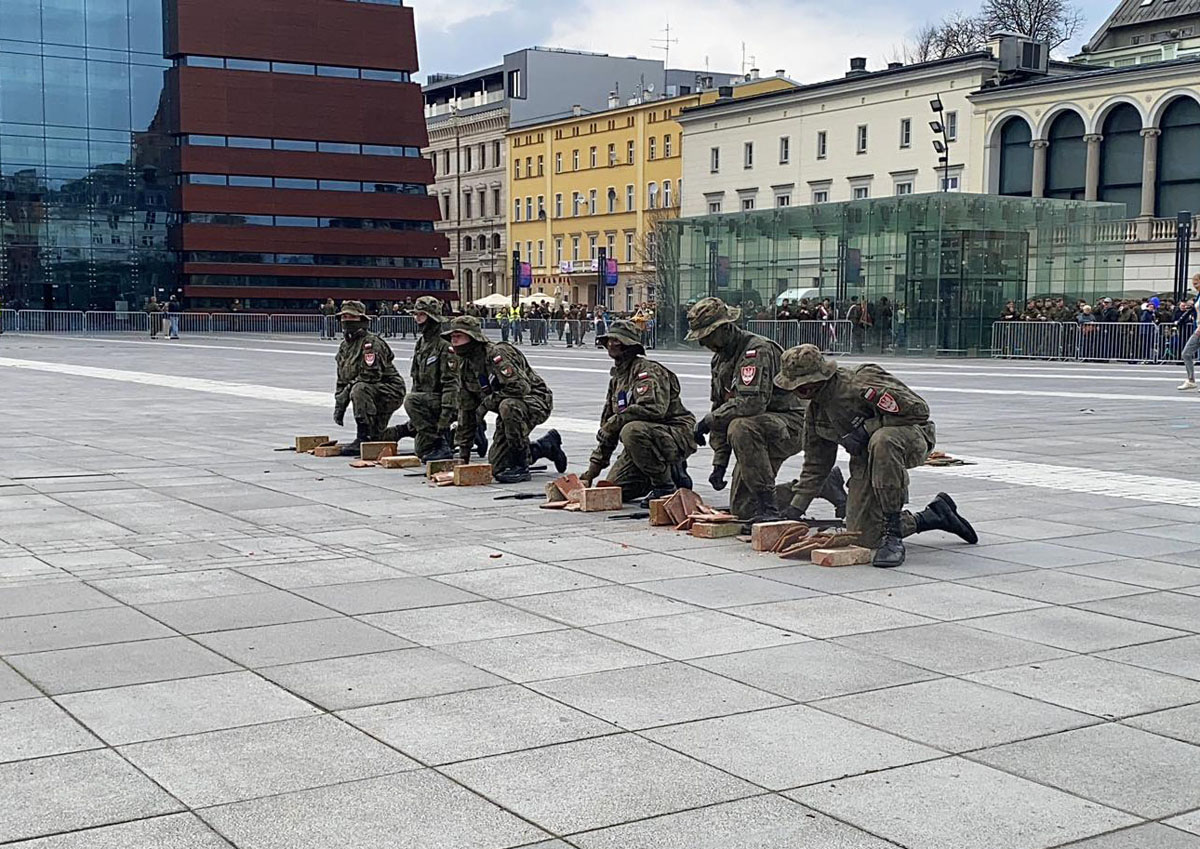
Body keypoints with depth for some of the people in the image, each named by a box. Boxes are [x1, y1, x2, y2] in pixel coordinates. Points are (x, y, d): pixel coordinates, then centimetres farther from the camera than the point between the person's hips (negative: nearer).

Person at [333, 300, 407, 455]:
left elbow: (371, 375, -28)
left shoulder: (371, 342, -18)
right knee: (377, 435, 15)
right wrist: (339, 406, 6)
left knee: (360, 389, -35)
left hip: (391, 392, -9)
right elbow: (342, 380, 14)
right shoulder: (345, 346, 9)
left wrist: (348, 388, -19)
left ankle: (363, 438, -32)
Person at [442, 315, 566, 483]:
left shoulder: (496, 353, -24)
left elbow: (520, 387, -34)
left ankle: (521, 467, -25)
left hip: (537, 401, -9)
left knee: (508, 406, -41)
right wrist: (463, 449, 7)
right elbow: (466, 408, 8)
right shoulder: (464, 366, 2)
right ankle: (547, 446, 26)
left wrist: (487, 402, -28)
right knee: (497, 466, 4)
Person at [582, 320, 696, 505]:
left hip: (678, 436, -9)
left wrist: (615, 421, -24)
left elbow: (654, 408, -33)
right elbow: (607, 422, 18)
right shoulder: (617, 378, 14)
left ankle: (666, 487, -18)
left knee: (632, 430, -36)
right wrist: (594, 466, 15)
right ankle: (670, 472, 16)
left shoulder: (648, 371, -15)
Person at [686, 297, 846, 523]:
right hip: (759, 430, 10)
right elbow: (721, 407, 14)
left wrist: (708, 420, -23)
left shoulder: (757, 350, -21)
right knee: (741, 509, 9)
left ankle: (768, 508, -29)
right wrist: (719, 464, 9)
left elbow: (752, 403, -34)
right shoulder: (719, 359, 9)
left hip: (790, 424, -10)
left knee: (741, 428, -38)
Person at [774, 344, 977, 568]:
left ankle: (893, 536, -35)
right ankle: (936, 515, 21)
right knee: (864, 538, -3)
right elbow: (816, 464, 12)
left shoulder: (860, 383, -24)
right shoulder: (816, 409, 1)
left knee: (881, 440, -43)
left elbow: (917, 409, -25)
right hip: (865, 461, 8)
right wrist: (795, 509, 7)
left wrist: (865, 429, -28)